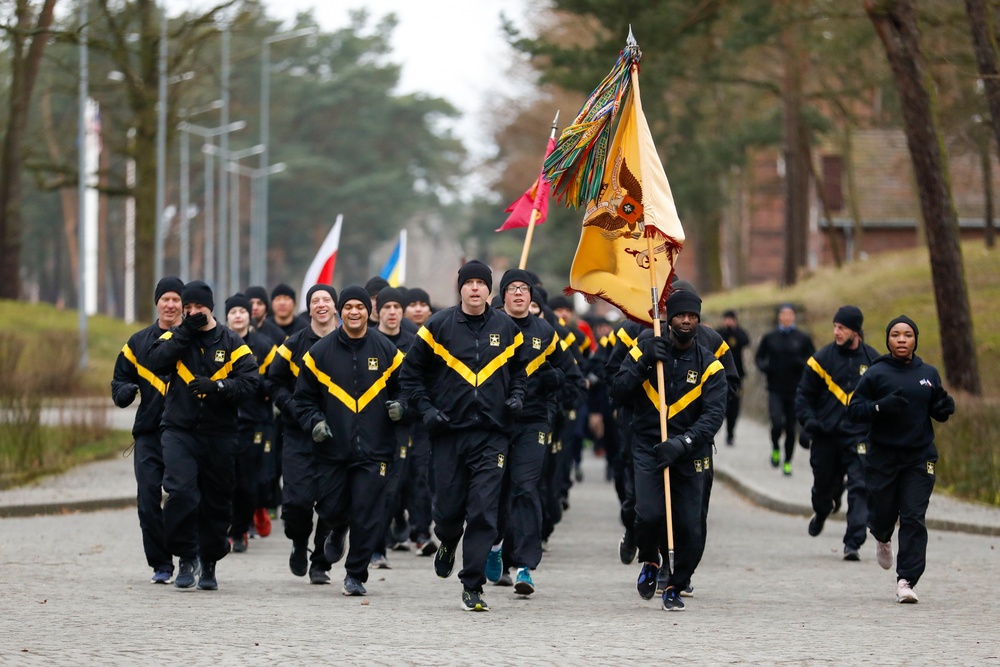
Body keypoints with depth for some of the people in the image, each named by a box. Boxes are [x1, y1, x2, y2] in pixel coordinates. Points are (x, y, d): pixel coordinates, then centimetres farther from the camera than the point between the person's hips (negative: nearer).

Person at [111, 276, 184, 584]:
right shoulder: (138, 343, 12)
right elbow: (120, 381, 17)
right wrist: (126, 392, -5)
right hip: (149, 434, 3)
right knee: (148, 501, -3)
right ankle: (161, 565, 6)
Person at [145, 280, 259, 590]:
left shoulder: (231, 343, 3)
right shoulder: (175, 337, 8)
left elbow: (248, 383, -7)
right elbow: (156, 361, -11)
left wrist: (215, 386, -21)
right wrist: (185, 333, -12)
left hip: (219, 434, 0)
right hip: (179, 430, 0)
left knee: (217, 501, 7)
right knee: (180, 492, -19)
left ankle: (209, 564, 23)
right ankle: (187, 557, -4)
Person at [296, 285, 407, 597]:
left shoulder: (386, 350, 5)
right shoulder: (320, 352, 4)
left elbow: (402, 386, 15)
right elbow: (304, 396, 10)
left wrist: (399, 406, -6)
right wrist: (314, 421, -6)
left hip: (373, 450, -1)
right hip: (332, 449, 1)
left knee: (367, 516, -5)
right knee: (330, 508, 3)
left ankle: (356, 576, 8)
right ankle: (337, 532, 40)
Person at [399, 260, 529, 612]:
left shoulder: (506, 328, 7)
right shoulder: (439, 326, 2)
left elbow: (519, 368, 24)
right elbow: (410, 371, 9)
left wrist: (516, 396, 5)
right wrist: (425, 408, -2)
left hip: (492, 434, 0)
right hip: (449, 431, 0)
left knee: (483, 511, -8)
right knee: (448, 506, 4)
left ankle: (473, 587, -4)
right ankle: (447, 543, 40)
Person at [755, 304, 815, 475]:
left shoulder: (803, 339, 3)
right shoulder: (770, 338, 5)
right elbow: (759, 358, 13)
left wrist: (801, 363, -15)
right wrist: (763, 366, -9)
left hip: (795, 390, 0)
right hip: (775, 390, 0)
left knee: (790, 428, 4)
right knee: (777, 424, -15)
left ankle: (788, 462, 18)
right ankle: (775, 448, 15)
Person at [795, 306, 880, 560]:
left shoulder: (872, 360, 4)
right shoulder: (822, 358, 1)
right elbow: (804, 394, 6)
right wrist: (808, 419, -9)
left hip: (859, 436, -1)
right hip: (826, 435, 1)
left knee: (859, 488, -13)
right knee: (824, 486, 12)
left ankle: (853, 543, -12)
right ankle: (821, 512, 47)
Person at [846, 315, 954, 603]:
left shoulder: (929, 374, 6)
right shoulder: (876, 374, -3)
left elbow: (938, 412, 17)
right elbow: (854, 409, -5)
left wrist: (945, 407, -7)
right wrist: (881, 406, -22)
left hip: (920, 458, 1)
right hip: (882, 457, -1)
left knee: (914, 519, -6)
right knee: (882, 513, 6)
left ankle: (906, 580, -4)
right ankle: (882, 538, 44)